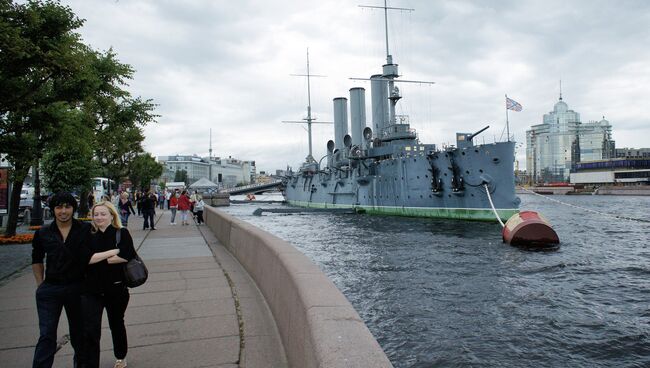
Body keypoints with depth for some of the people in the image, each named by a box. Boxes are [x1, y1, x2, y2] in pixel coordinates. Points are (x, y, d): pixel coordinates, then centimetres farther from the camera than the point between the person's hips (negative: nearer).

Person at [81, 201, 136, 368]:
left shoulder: (122, 233, -6)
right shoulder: (89, 236, 1)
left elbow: (127, 256, -20)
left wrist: (97, 259, -14)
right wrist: (111, 252, -18)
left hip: (116, 289, -1)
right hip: (91, 291, 1)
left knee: (116, 324, 18)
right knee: (90, 331, -5)